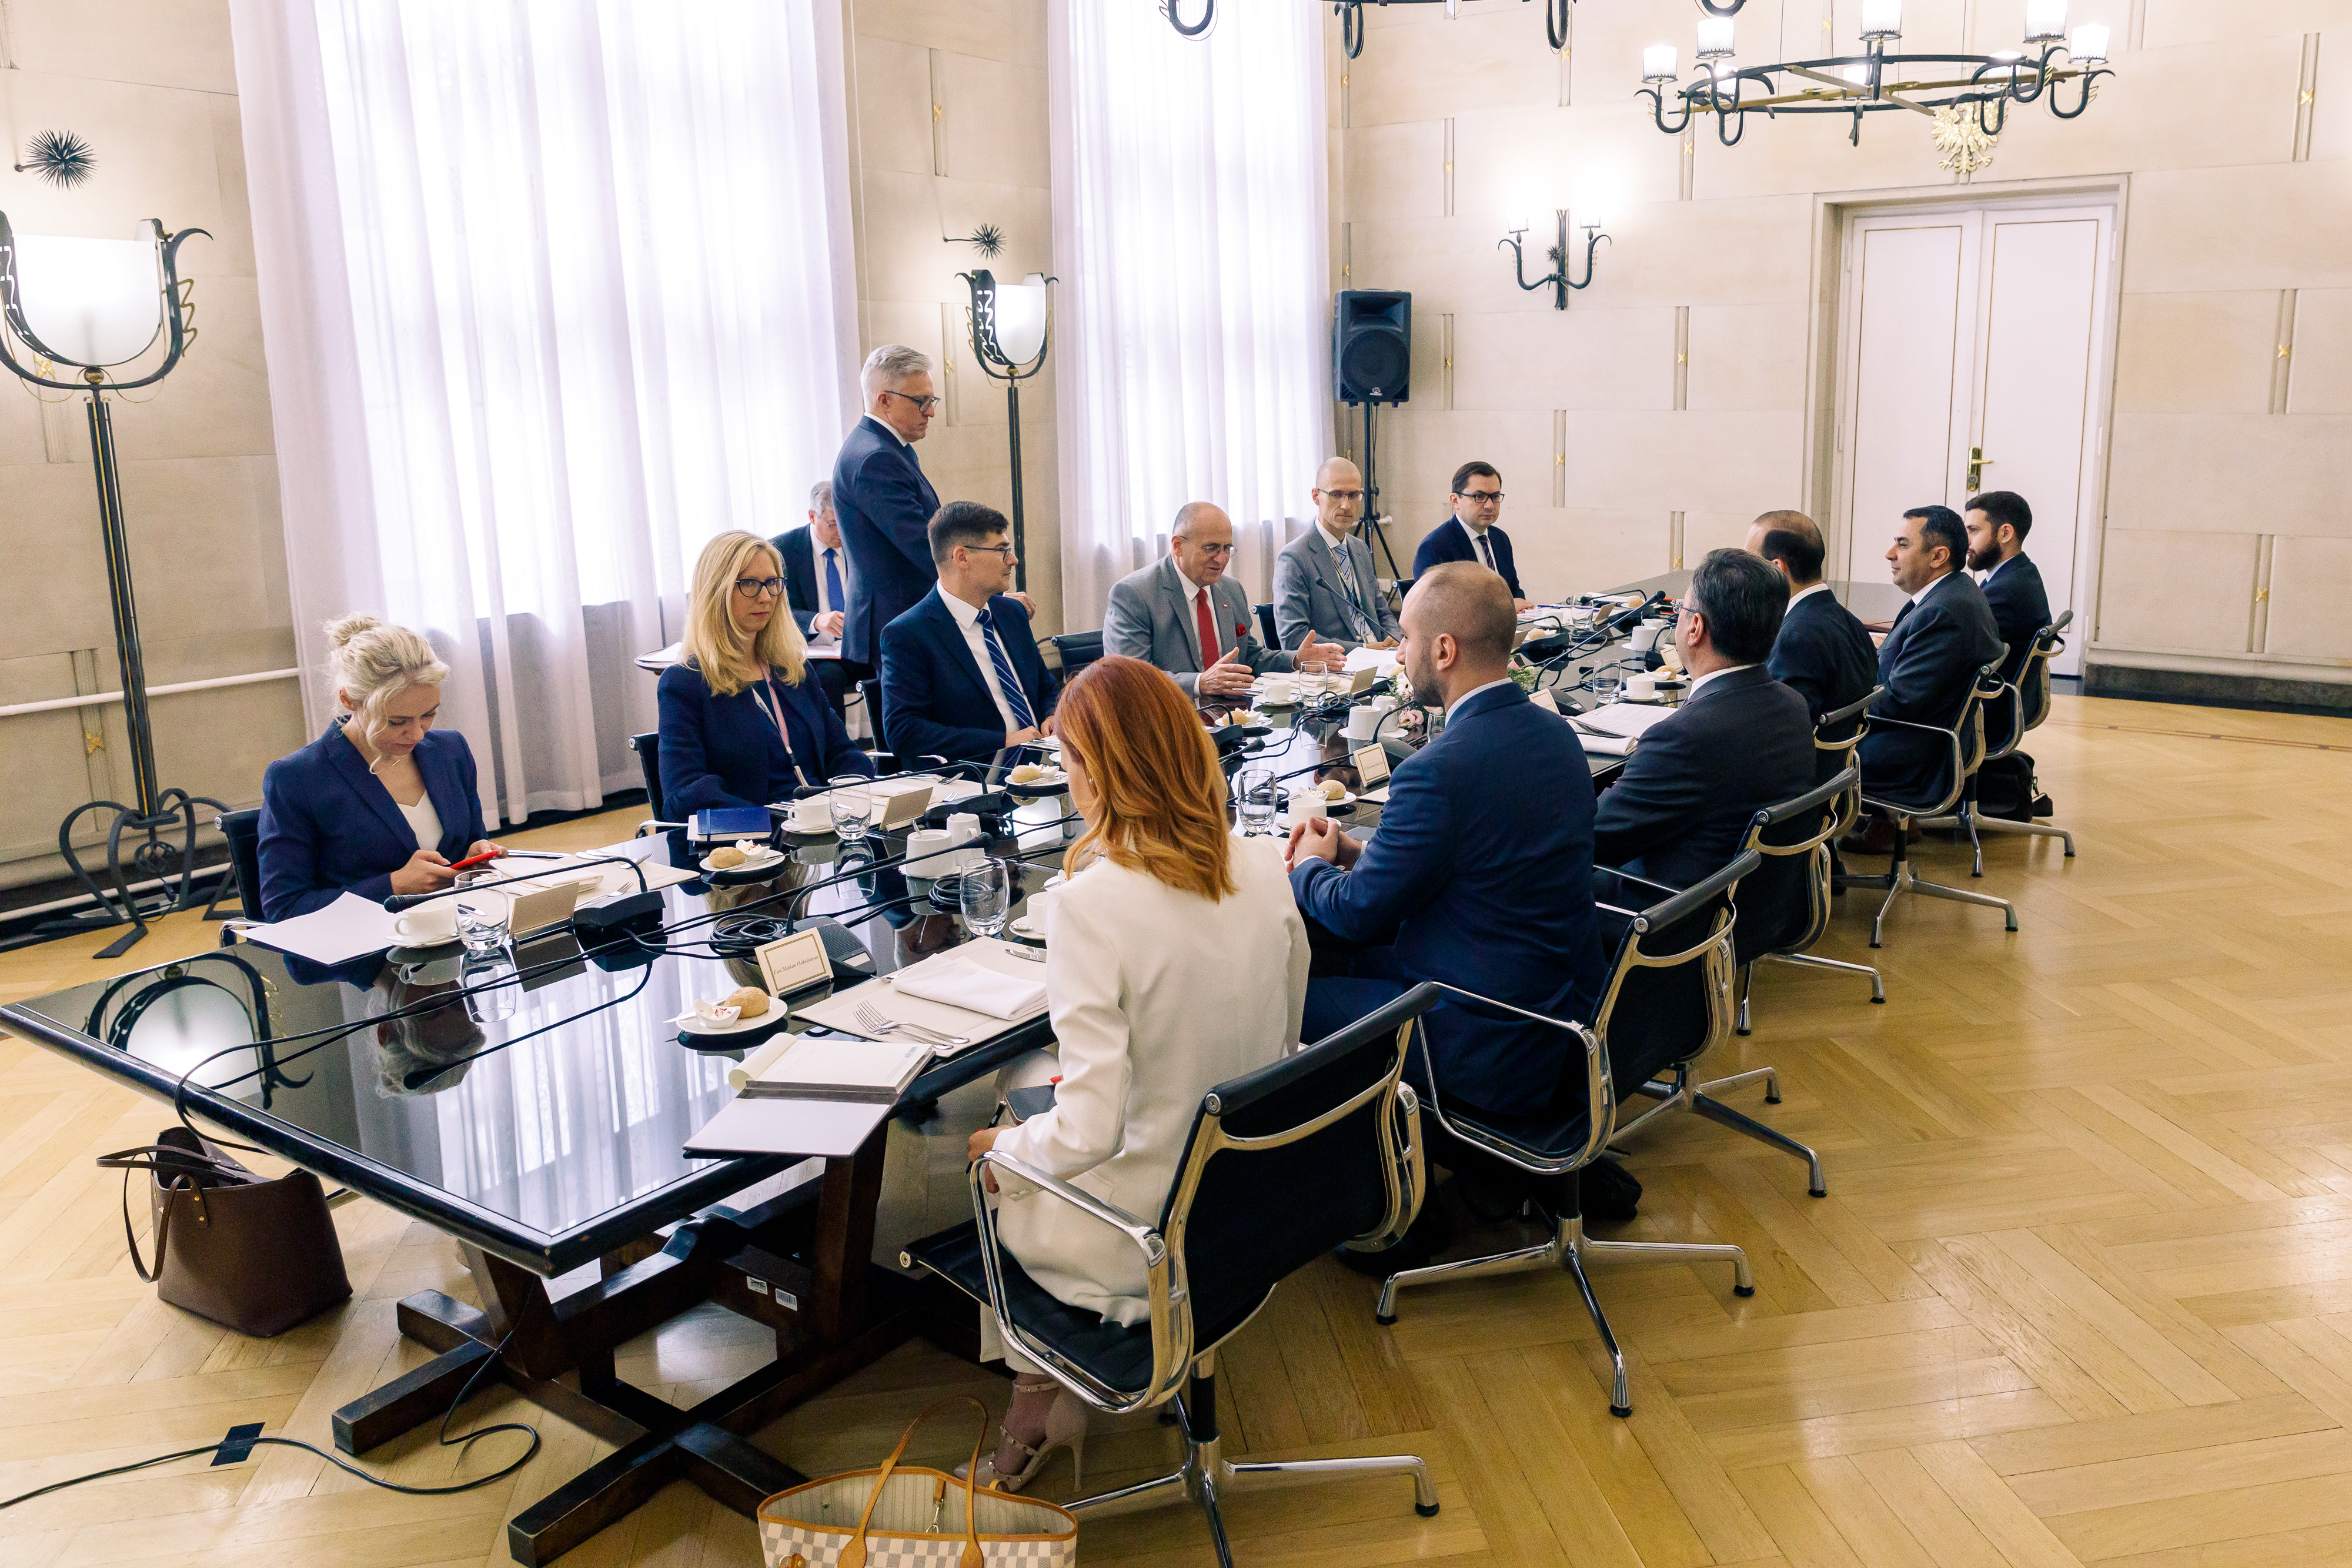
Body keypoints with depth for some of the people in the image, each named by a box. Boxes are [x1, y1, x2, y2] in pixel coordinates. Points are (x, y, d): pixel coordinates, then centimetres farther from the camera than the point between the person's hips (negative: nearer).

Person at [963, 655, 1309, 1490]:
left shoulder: (1092, 903, -27)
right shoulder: (1261, 869, -8)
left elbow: (1088, 1131, -26)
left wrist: (1006, 1146, -5)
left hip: (1147, 1239, -6)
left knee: (989, 1182, 24)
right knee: (1022, 1154, 28)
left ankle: (1038, 1398, 37)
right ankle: (1049, 1406, 36)